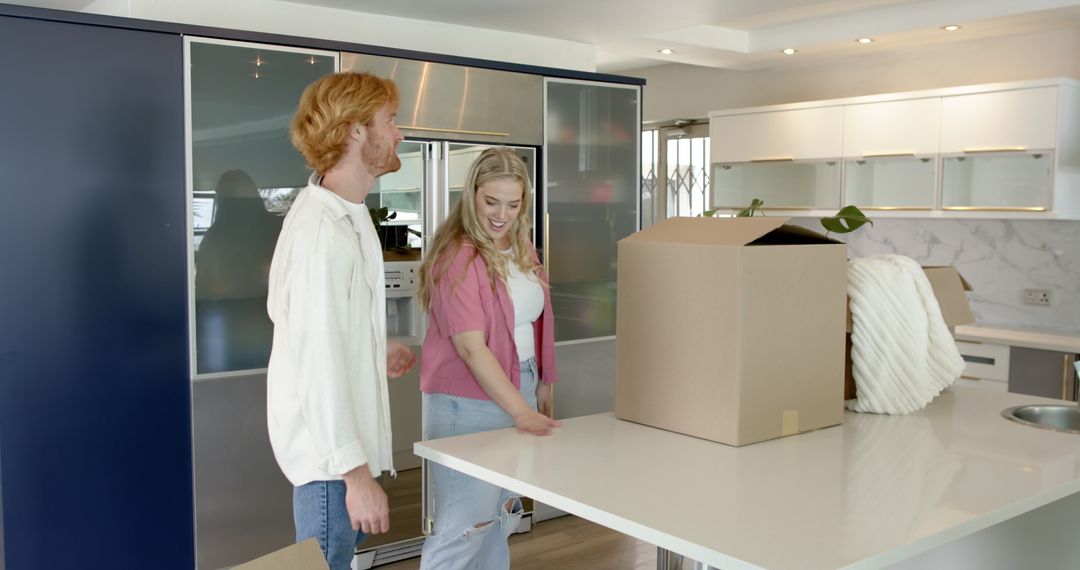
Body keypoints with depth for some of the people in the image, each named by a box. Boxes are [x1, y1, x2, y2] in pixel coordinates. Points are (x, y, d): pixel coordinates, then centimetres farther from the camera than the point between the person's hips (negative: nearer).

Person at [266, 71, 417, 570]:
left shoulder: (334, 212, 10)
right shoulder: (326, 231, -23)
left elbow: (285, 309, 21)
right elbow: (320, 365, -25)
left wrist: (375, 351, 16)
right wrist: (357, 473, -23)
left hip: (344, 431, 10)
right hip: (331, 449, -10)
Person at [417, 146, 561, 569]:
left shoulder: (522, 250, 9)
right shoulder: (457, 257, -17)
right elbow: (471, 347, -22)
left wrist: (543, 385, 14)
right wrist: (521, 410, -24)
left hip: (518, 393, 8)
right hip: (469, 404, -8)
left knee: (503, 517, 17)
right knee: (465, 525, -5)